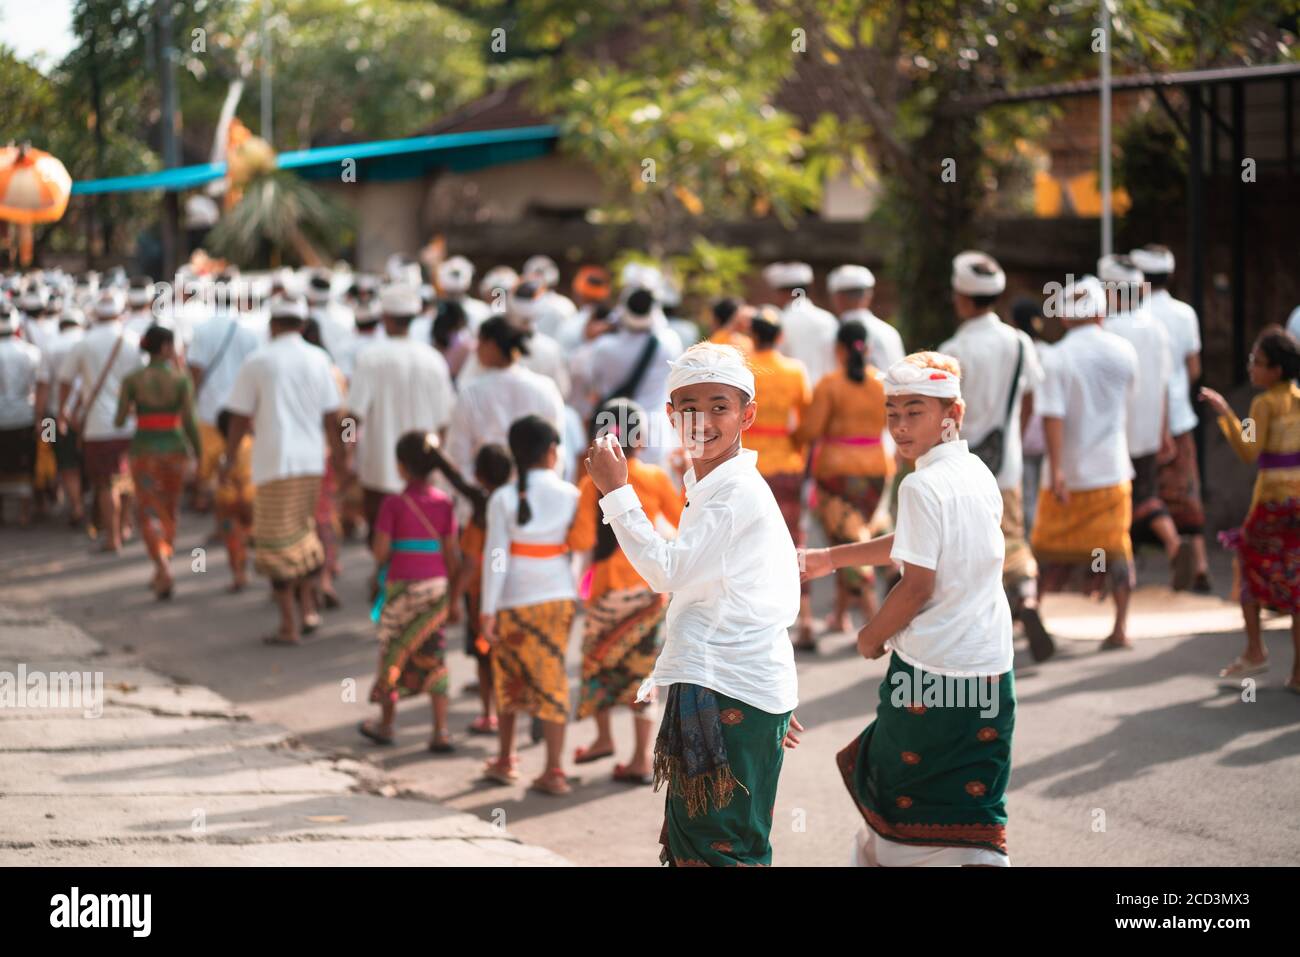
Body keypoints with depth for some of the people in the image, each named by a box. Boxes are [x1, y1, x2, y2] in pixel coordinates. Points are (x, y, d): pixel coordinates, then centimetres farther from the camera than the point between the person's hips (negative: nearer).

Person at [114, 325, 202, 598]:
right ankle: (161, 575, 24)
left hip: (144, 450, -1)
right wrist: (200, 453, 1)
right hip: (174, 450, 1)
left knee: (149, 514, 1)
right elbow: (189, 421, -9)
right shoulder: (182, 379, -6)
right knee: (169, 512, 18)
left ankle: (163, 567, -23)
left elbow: (119, 420, -4)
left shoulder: (132, 380, -4)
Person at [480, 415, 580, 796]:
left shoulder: (503, 499, -7)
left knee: (508, 679, 16)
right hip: (559, 597, 1)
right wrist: (581, 594, 12)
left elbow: (495, 559, -9)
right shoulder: (570, 495, -2)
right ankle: (554, 770, -1)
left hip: (515, 602, -1)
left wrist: (488, 611, -8)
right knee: (552, 679, 4)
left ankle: (505, 761, 26)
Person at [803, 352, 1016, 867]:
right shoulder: (980, 476, 9)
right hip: (990, 670, 7)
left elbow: (917, 588, -18)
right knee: (974, 811, 9)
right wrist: (830, 558, 28)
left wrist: (872, 636, -1)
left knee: (894, 792, 13)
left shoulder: (923, 486, -16)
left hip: (928, 672, -7)